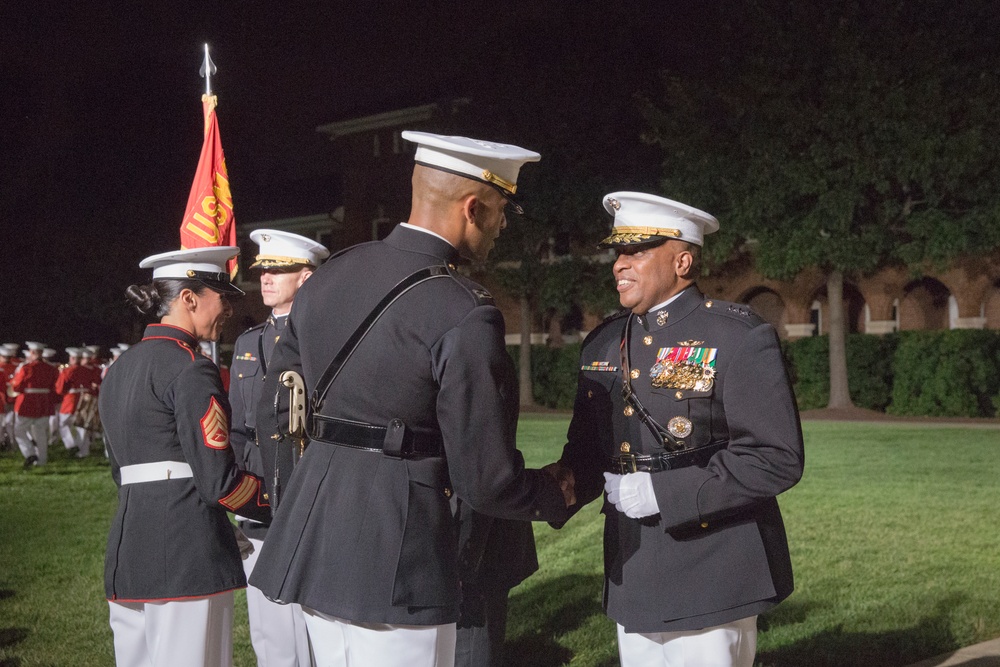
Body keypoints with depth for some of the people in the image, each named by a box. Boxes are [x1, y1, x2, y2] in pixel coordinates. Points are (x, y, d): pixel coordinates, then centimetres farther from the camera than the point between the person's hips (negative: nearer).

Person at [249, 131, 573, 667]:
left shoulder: (327, 278, 7)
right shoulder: (464, 316, -16)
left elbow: (273, 416, 15)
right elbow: (485, 478, -13)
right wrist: (554, 495, 7)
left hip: (308, 548, 8)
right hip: (394, 563, -8)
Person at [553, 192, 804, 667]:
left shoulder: (739, 338, -10)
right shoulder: (604, 343, 11)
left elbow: (777, 458, -16)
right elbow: (587, 444, 18)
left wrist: (664, 494, -20)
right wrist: (567, 483, -5)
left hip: (709, 579, -6)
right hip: (632, 577, 6)